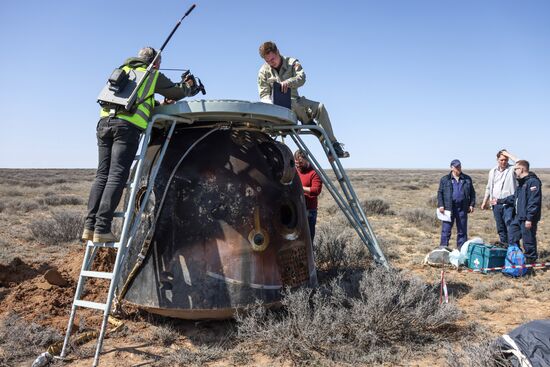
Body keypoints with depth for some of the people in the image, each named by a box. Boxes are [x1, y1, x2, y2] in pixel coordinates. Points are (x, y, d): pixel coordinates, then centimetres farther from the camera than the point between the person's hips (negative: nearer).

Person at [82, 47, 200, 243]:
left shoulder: (122, 71, 30)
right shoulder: (153, 75, 14)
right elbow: (177, 92, 22)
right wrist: (188, 87, 43)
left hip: (104, 121, 6)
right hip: (127, 125, -6)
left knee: (102, 175, 6)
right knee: (117, 176, -10)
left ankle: (90, 226, 1)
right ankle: (102, 228, -16)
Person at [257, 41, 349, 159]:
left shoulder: (292, 63, 3)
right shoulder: (263, 72, 3)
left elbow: (301, 77, -16)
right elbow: (264, 94, -3)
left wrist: (288, 82, -37)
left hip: (295, 101, 2)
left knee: (320, 107, -19)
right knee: (291, 103, -39)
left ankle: (333, 145, -19)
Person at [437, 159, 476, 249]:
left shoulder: (467, 179, 11)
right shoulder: (444, 179, 5)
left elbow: (472, 193, 14)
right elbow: (440, 193, 2)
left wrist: (472, 204, 4)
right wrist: (440, 205, -7)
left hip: (462, 208, 2)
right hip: (448, 207, -2)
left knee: (462, 230, 8)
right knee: (446, 229, -2)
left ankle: (461, 248, 16)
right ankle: (443, 247, 4)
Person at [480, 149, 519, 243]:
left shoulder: (512, 169, -2)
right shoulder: (493, 171, 14)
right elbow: (489, 188, 21)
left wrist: (508, 155, -14)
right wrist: (484, 202, 18)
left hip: (508, 203, -5)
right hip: (496, 203, 5)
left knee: (510, 226, -12)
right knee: (500, 228, 11)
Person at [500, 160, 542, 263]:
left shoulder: (533, 182, -16)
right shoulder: (521, 182, 17)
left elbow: (534, 202, -21)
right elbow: (514, 198, 28)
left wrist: (529, 218, -24)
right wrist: (500, 201, 29)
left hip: (527, 219, -10)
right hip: (518, 217, 10)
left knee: (528, 241, 0)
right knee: (512, 238, 15)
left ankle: (530, 260, 12)